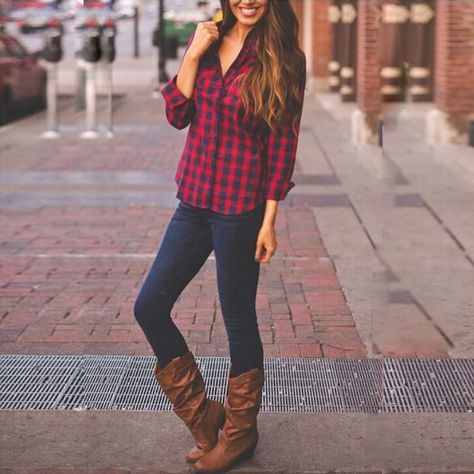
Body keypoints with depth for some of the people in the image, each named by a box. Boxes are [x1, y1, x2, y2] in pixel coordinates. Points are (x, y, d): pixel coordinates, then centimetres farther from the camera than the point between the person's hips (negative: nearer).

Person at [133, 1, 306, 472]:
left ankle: (239, 433, 26)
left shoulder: (281, 60, -8)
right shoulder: (207, 39, 7)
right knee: (149, 307, 6)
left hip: (240, 209, -6)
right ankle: (203, 419, 21)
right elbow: (177, 114, 2)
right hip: (194, 201, 6)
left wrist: (268, 221, -11)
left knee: (238, 320, 6)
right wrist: (194, 54, -9)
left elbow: (283, 145, -8)